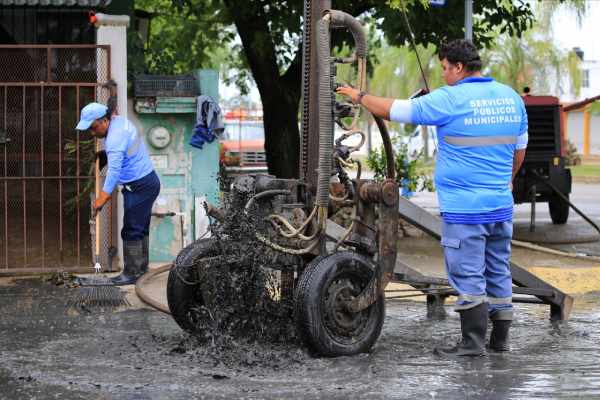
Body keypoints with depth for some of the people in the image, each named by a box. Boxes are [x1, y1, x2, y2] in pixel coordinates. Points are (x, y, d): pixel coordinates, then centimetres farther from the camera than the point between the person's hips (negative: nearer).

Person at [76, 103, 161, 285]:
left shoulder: (116, 137, -24)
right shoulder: (119, 120, 7)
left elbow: (114, 169, -32)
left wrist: (103, 196, -35)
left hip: (140, 187, -11)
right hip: (148, 181, 11)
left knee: (132, 231, -7)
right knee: (141, 228, 17)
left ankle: (132, 272, -4)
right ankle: (141, 267, 25)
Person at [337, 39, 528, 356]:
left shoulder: (450, 100, -11)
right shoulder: (511, 98, 9)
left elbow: (394, 110, -6)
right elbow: (520, 149, 20)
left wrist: (359, 96, 10)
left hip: (464, 207, -7)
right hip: (502, 204, 7)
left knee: (467, 276, -3)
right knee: (498, 272, 13)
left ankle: (473, 342, -3)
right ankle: (500, 339, 18)